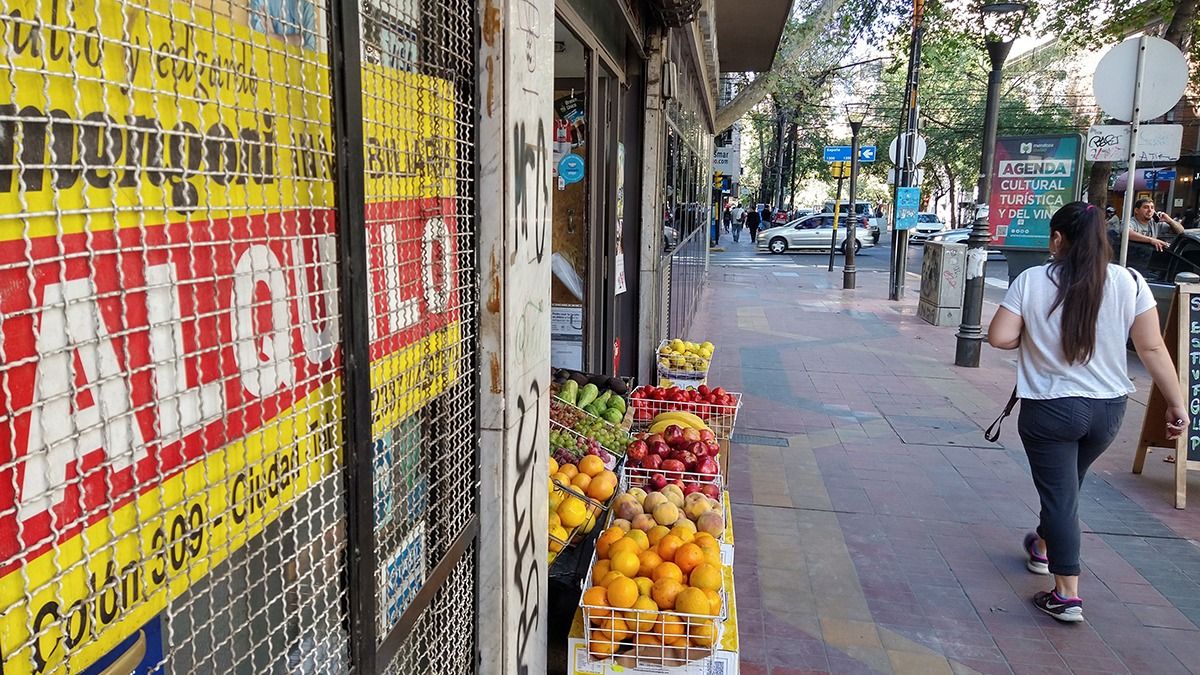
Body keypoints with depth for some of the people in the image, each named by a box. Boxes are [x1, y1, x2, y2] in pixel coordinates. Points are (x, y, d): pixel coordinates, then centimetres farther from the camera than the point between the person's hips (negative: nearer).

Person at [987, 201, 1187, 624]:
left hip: (1049, 410, -4)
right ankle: (1043, 549, 47)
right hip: (1108, 409, 4)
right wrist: (1176, 403, 2)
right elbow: (1152, 348, -5)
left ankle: (1067, 595, 4)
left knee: (1059, 492, 6)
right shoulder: (1130, 282, -6)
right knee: (1065, 485, 24)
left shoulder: (1032, 281, -12)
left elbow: (999, 337, -14)